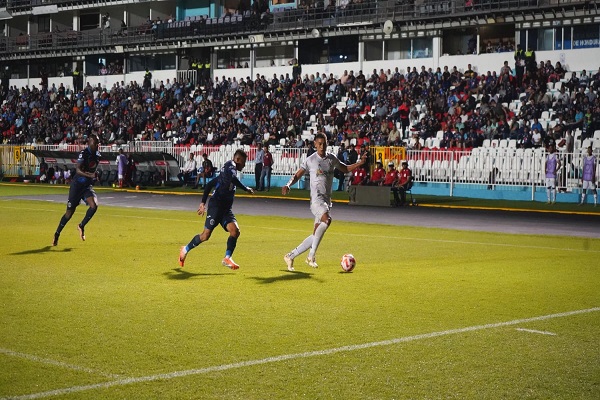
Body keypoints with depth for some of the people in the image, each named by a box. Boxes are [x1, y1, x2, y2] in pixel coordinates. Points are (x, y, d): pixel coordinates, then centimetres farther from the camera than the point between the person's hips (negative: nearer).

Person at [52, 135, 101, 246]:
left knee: (94, 205, -20)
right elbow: (78, 170, -30)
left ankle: (81, 226, 2)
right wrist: (89, 175, -42)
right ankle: (57, 234, 18)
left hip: (88, 186, 5)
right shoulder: (84, 153, -18)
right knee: (70, 211, 1)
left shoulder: (98, 155, 6)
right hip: (77, 185, -5)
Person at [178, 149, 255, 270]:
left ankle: (227, 258, -9)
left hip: (226, 209, 9)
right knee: (206, 235, -6)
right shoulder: (230, 165, -4)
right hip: (216, 205, -9)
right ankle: (185, 250, 17)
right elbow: (232, 178, -28)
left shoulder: (230, 170, 22)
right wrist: (246, 189, -18)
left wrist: (203, 202, 20)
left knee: (235, 230, -12)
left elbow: (209, 184, 24)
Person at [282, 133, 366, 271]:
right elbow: (297, 176, 5)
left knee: (315, 236, 3)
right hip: (316, 199, -6)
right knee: (327, 219, -34)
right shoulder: (310, 160, 0)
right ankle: (312, 255, -29)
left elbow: (345, 169, 27)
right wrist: (288, 185, -14)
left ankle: (290, 256, 15)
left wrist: (360, 163, 12)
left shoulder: (332, 159, 13)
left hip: (327, 200, 6)